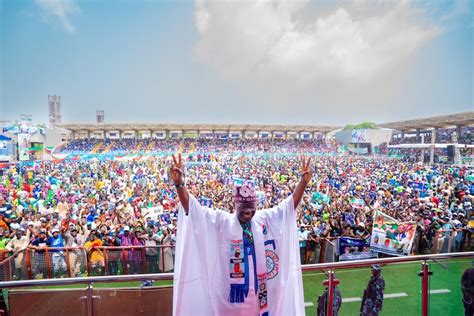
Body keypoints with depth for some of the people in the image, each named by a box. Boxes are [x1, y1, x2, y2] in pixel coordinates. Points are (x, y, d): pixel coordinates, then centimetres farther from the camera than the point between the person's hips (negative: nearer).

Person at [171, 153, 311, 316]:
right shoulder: (221, 221, -9)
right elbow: (193, 208, -17)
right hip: (231, 294, -2)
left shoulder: (264, 218, 1)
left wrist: (303, 181, -13)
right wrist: (179, 183, -32)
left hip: (258, 290, 3)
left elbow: (290, 203, 0)